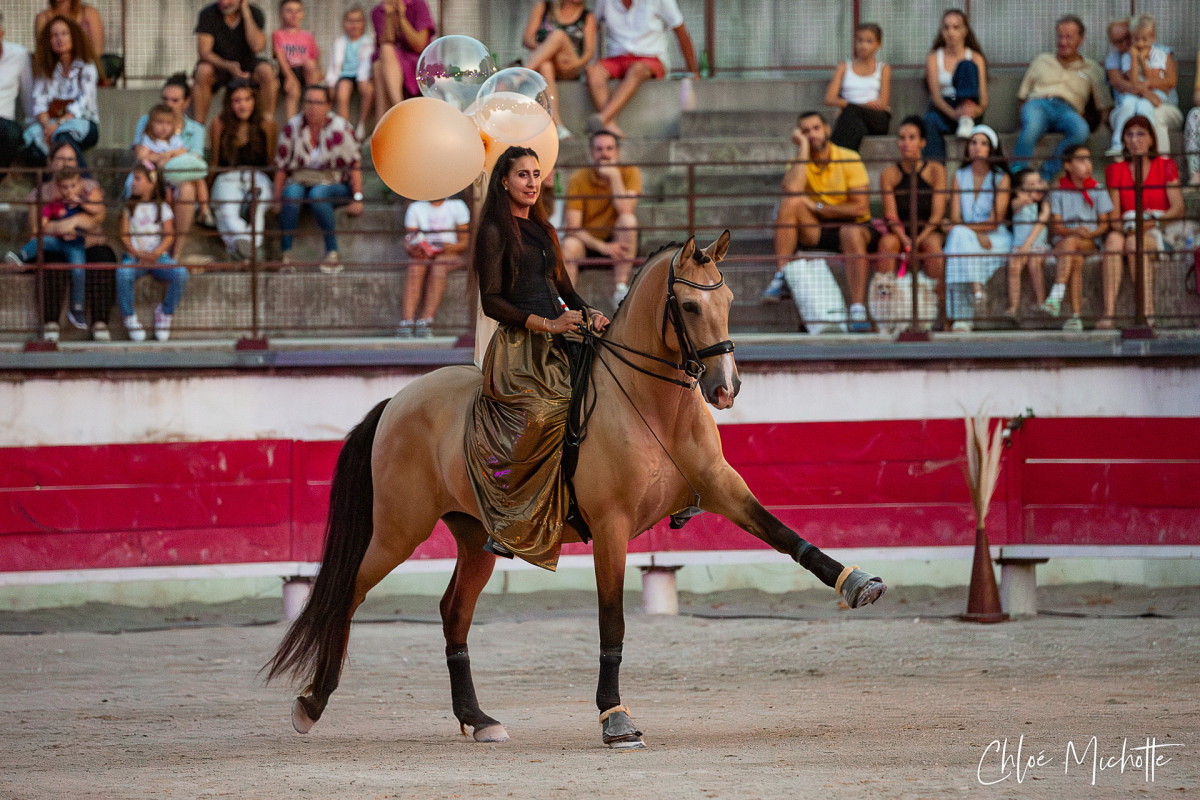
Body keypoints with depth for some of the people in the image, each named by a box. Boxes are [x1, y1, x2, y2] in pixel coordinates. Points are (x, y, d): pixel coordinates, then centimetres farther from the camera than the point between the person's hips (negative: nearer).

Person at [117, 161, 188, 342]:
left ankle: (166, 313, -5)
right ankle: (128, 316, -14)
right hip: (135, 257, 0)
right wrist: (137, 254, -14)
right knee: (123, 273, -36)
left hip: (158, 257, 0)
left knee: (180, 274, -30)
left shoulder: (163, 207, 8)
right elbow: (124, 235, 3)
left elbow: (168, 236, -1)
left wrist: (156, 254, -19)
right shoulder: (129, 208, 12)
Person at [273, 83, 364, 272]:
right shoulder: (292, 127, 0)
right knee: (292, 192, -33)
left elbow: (354, 165, -7)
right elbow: (281, 167, 4)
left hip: (334, 185, -2)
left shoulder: (340, 128, -8)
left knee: (317, 194, -36)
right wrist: (277, 199, -3)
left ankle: (332, 252, -28)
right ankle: (286, 253, -34)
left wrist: (357, 199, -13)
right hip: (300, 182, 2)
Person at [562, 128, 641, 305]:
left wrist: (614, 175, -22)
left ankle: (620, 290, -28)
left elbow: (625, 210, -23)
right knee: (570, 244, -34)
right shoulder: (578, 179, -8)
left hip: (617, 241, 1)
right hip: (588, 242, -1)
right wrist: (602, 246, -30)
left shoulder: (630, 173, -6)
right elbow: (573, 228, -15)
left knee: (628, 219, -30)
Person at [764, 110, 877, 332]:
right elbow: (791, 191, -22)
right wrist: (803, 148, -15)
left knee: (852, 233, -38)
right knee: (791, 203, -24)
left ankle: (858, 310, -42)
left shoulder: (849, 159, -5)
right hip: (813, 232, 3)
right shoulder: (799, 163, 2)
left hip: (851, 226, -3)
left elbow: (860, 208, -13)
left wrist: (817, 207, -11)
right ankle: (780, 278, -27)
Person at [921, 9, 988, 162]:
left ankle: (966, 121, -40)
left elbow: (984, 98, -2)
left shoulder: (975, 58, 9)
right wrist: (953, 113, -28)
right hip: (943, 110, 0)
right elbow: (935, 95, -6)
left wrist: (978, 109, -29)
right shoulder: (934, 58, 9)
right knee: (931, 121, -38)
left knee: (967, 66, -20)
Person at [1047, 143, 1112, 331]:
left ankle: (1056, 296, -48)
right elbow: (1055, 226, 1)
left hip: (1090, 241, -1)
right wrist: (1075, 231, -20)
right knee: (1076, 259, -33)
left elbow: (1104, 224, 5)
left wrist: (1090, 233, -16)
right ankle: (1076, 314, -42)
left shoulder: (1097, 190, 9)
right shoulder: (1059, 191, 8)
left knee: (1071, 243, -35)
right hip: (1062, 241, 1)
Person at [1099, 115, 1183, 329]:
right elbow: (1114, 215, 6)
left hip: (1158, 233, -2)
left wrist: (1152, 221, -19)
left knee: (1135, 243, -37)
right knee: (1113, 239, -34)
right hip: (1126, 232, 2)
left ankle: (1147, 312, -43)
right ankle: (1108, 312, -48)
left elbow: (1178, 209, -3)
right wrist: (1124, 226, -17)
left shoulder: (1165, 167, 6)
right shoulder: (1116, 170, 13)